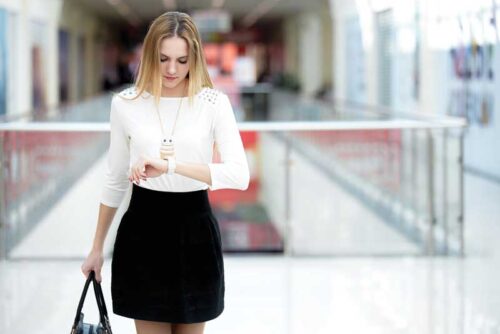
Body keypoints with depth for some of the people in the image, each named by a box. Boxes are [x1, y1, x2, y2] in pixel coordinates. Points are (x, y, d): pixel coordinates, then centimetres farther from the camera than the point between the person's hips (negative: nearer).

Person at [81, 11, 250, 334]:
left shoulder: (214, 103, -6)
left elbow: (239, 175, -18)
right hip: (143, 228, 1)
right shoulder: (125, 104, -1)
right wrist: (97, 247, 13)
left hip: (194, 228, -1)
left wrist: (171, 166, -29)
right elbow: (115, 180, 10)